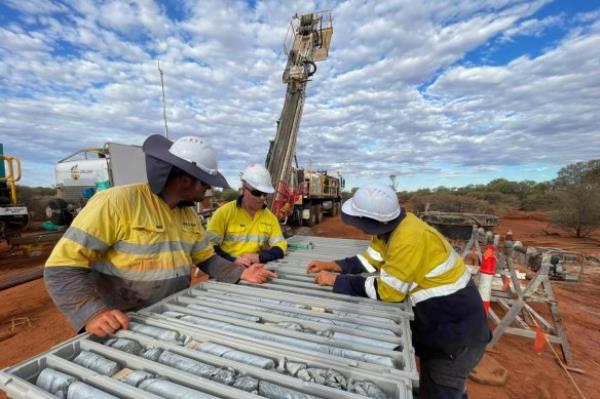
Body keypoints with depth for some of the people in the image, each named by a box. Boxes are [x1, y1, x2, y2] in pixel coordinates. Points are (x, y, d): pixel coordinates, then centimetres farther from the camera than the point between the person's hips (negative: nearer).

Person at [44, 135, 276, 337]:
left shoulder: (189, 214, 3)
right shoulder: (117, 202, -18)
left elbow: (207, 259, 6)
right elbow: (62, 267, -16)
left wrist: (241, 274, -8)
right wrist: (93, 313, -29)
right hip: (122, 328, -4)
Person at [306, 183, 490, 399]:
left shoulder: (410, 238, -36)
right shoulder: (391, 226, -8)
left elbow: (386, 291, -28)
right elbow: (371, 259, 4)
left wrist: (336, 281, -21)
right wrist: (332, 265, -5)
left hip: (456, 331, -8)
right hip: (434, 321, 8)